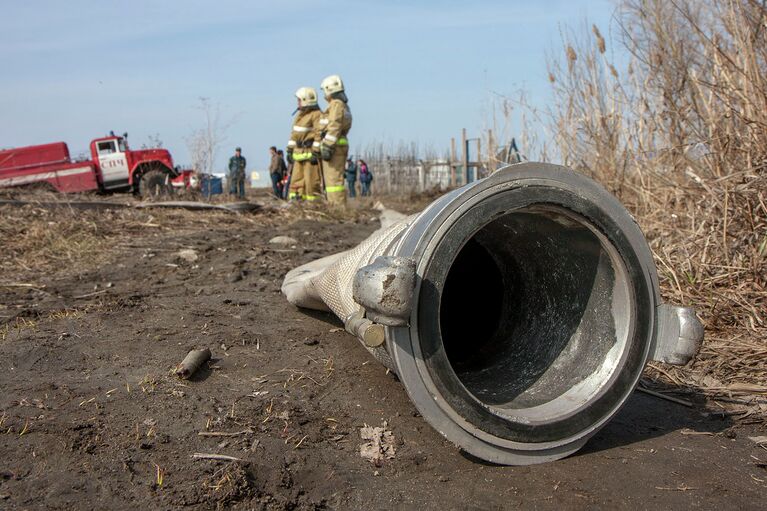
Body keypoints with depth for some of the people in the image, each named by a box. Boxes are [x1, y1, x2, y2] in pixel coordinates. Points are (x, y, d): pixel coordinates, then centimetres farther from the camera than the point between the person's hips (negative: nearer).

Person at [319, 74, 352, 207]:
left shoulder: (336, 104, -10)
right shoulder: (344, 105, 21)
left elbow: (334, 127, -19)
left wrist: (327, 147, -23)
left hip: (334, 146, -10)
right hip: (341, 145, 10)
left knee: (333, 178, -11)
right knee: (336, 178, 12)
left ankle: (338, 207, -12)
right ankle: (338, 207, 14)